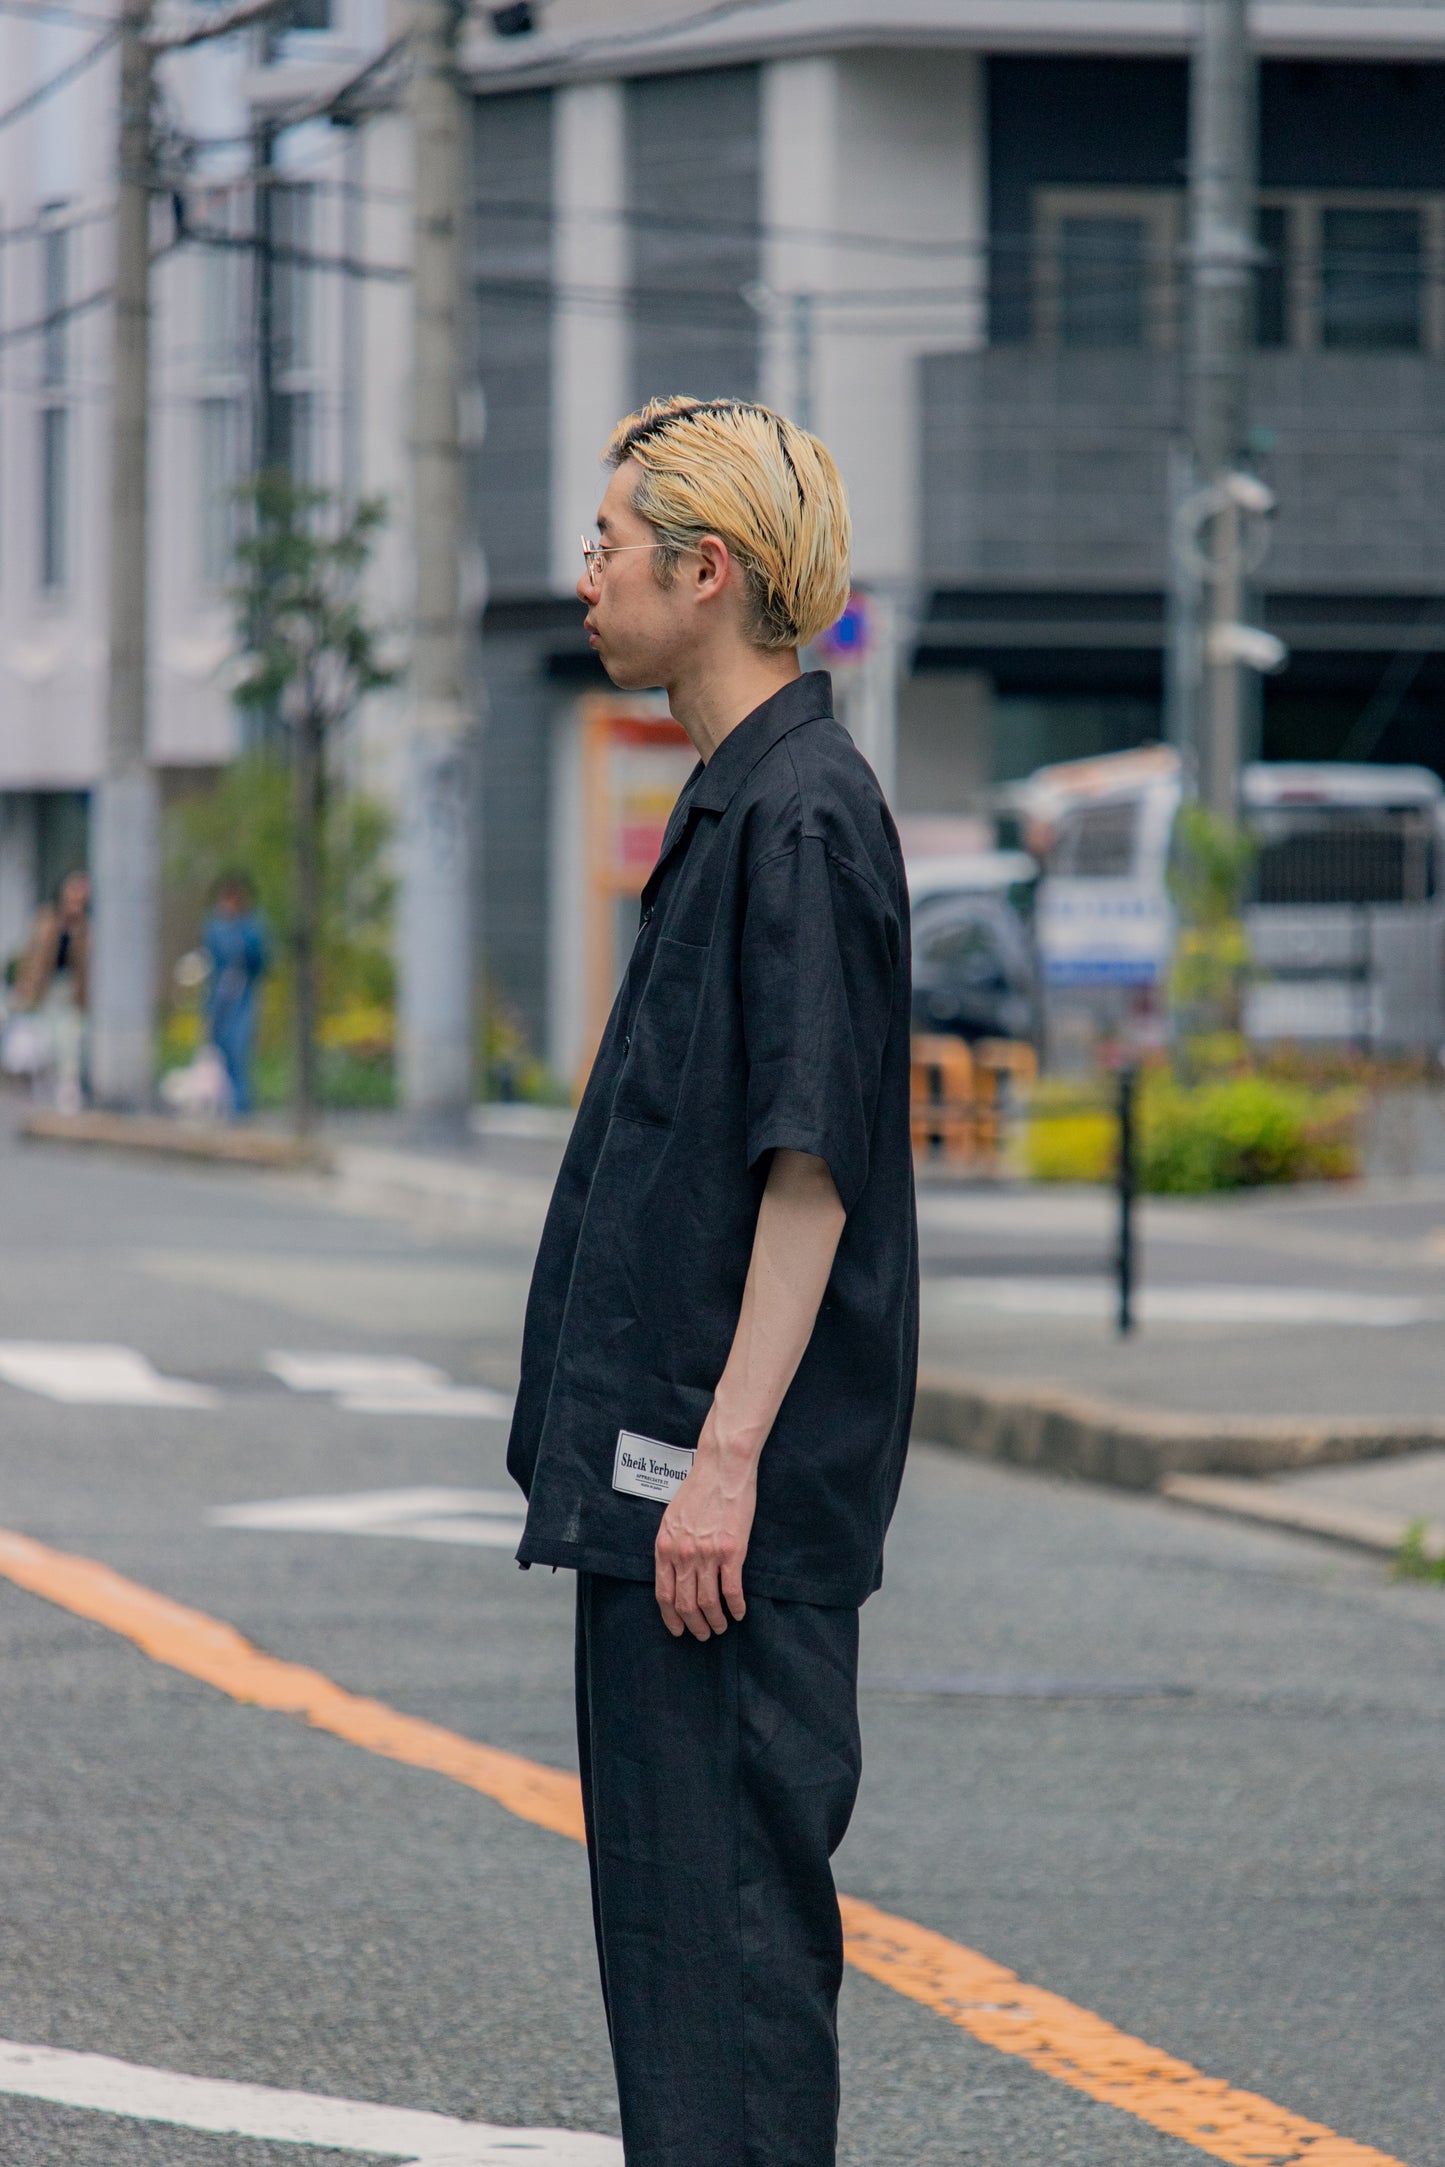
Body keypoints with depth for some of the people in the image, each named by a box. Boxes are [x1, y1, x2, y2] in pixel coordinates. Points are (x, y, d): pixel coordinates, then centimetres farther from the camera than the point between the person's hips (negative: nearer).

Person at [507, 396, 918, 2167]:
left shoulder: (804, 818, -15)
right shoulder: (732, 801, 15)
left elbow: (812, 1166, -20)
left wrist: (727, 1456, -22)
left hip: (739, 1493, -10)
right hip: (658, 1458, 10)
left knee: (731, 1884, -7)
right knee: (670, 1880, 14)